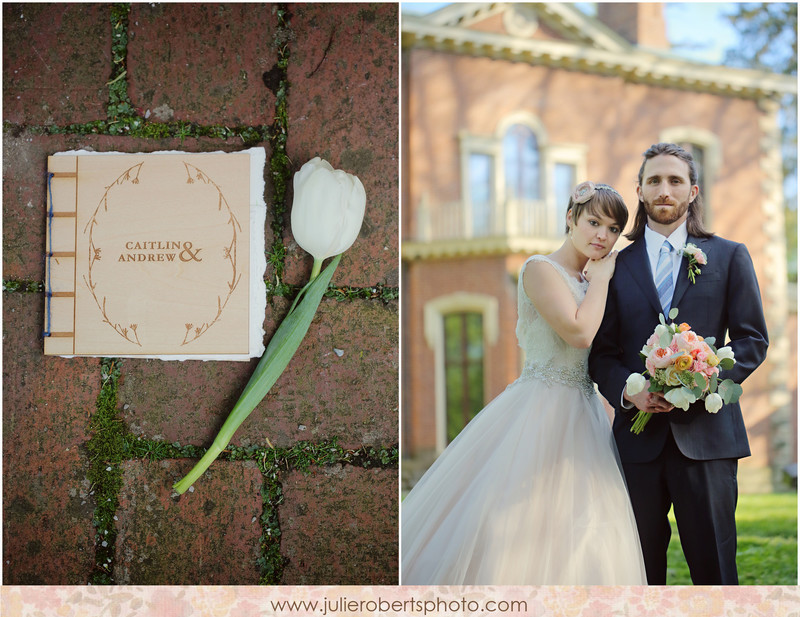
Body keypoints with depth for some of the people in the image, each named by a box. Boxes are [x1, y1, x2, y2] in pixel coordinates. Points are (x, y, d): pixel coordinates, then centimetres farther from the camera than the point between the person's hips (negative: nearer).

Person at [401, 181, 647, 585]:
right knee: (509, 527, -5)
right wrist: (600, 280, -9)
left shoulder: (588, 281, 15)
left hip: (581, 413, 9)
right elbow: (579, 332, -20)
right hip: (541, 411, -8)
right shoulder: (541, 269, -9)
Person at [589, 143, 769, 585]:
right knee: (641, 569, 5)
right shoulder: (618, 265, 12)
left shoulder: (729, 257, 9)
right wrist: (628, 389, -11)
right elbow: (602, 352, 10)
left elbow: (752, 340, 4)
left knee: (714, 566, -1)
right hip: (638, 437, 2)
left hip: (706, 433, -1)